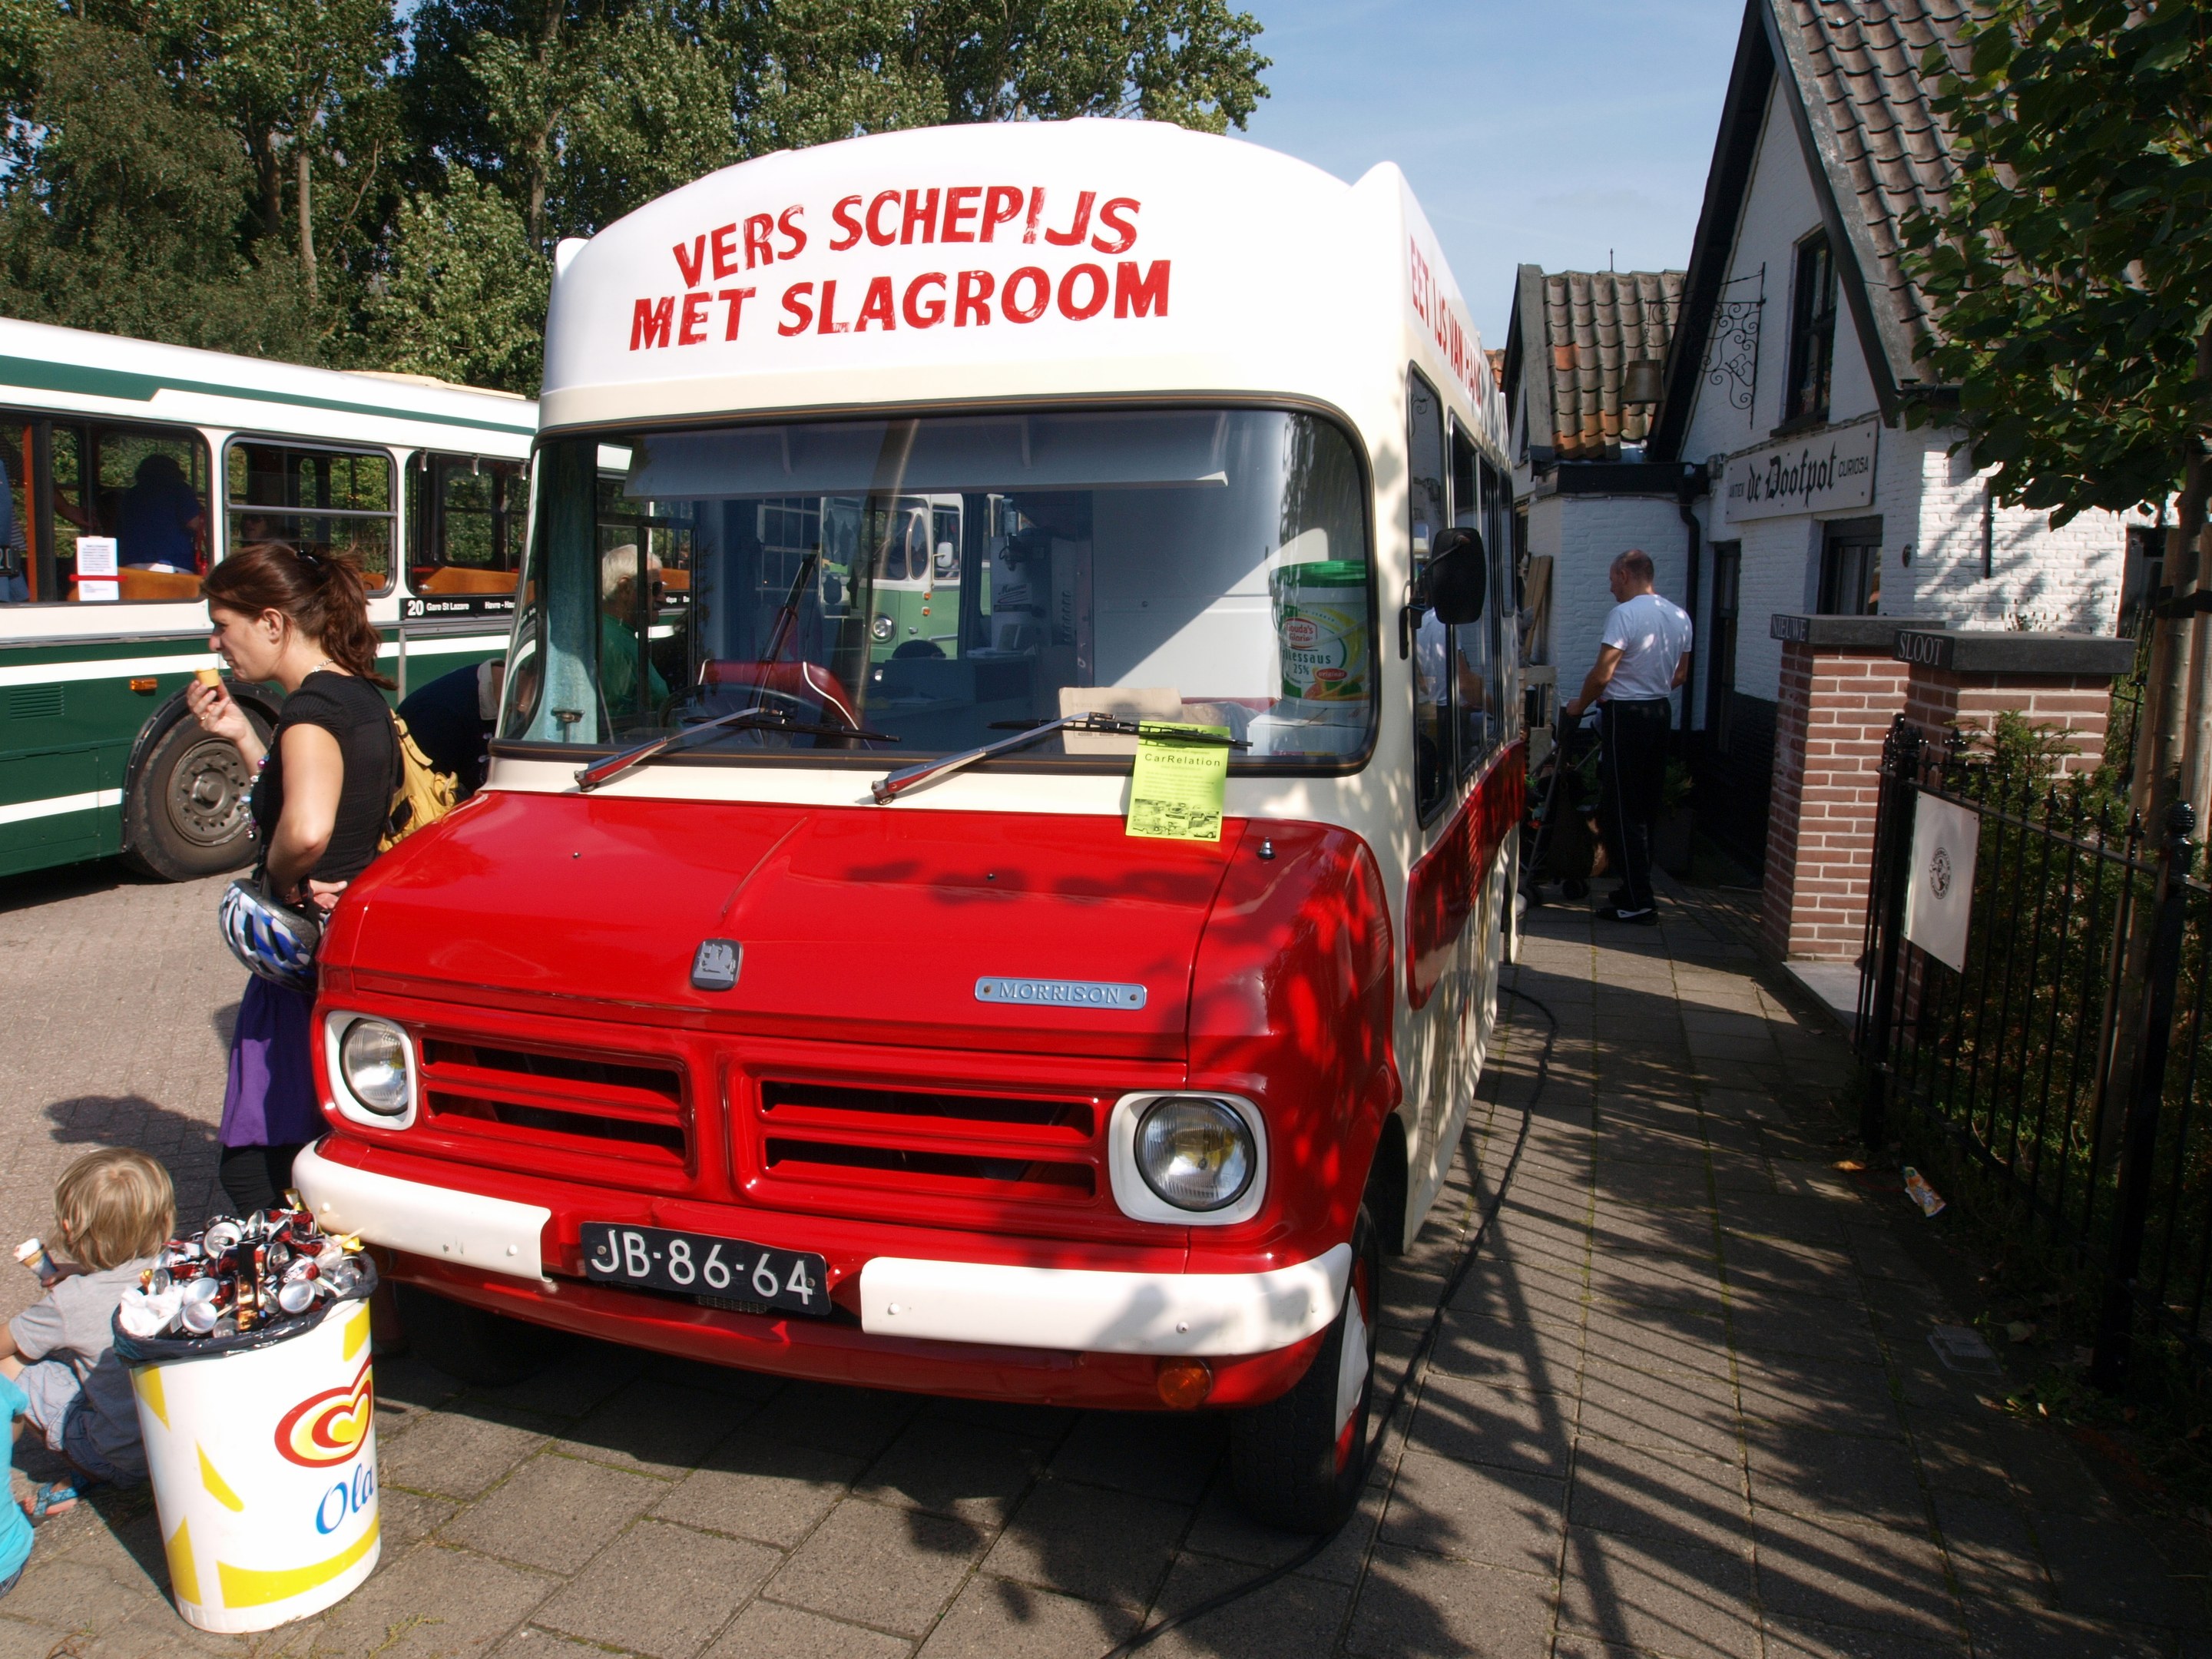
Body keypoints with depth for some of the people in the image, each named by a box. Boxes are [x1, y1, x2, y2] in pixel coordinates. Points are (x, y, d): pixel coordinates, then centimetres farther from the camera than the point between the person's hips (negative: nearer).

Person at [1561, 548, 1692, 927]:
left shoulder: (1625, 614, -16)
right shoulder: (1680, 616, 9)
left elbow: (1602, 674, -19)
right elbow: (1680, 675, 16)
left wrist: (1579, 706, -3)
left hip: (1625, 716, -8)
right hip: (1661, 712, 8)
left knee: (1621, 811, -3)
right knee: (1647, 807, 15)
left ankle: (1638, 903, -4)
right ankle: (1636, 888, 23)